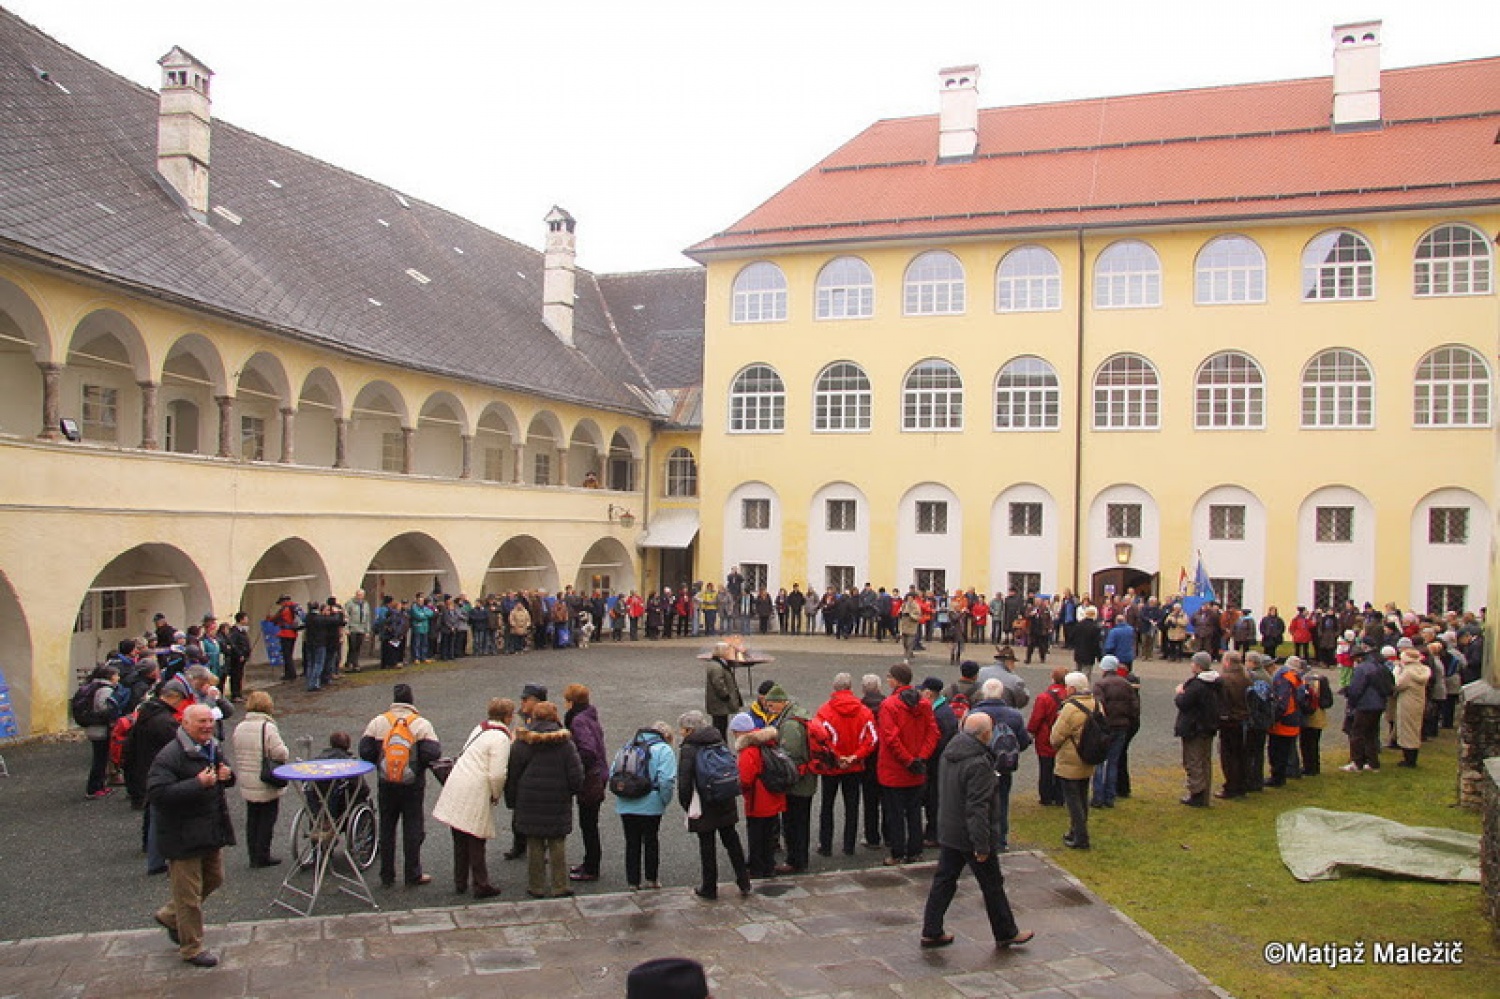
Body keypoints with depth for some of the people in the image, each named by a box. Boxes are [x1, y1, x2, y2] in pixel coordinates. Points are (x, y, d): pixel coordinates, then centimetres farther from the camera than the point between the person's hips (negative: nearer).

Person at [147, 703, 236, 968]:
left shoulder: (214, 748, 7)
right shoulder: (170, 755, -20)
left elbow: (224, 777, 24)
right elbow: (156, 793, -28)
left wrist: (227, 775, -1)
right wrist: (198, 784, -31)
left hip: (213, 831, 8)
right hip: (183, 835, -8)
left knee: (214, 879, 21)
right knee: (188, 893, 3)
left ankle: (170, 916, 42)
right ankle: (192, 948, 19)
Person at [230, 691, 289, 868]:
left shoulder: (239, 728, 1)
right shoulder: (268, 727, -20)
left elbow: (237, 754, 8)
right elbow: (280, 754, -22)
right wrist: (287, 752, -2)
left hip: (247, 785, 6)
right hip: (268, 786, -6)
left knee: (252, 819, 15)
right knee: (267, 820, 5)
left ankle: (254, 856, 21)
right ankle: (262, 857, 9)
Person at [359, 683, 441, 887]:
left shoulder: (378, 722, -4)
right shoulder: (421, 723, -11)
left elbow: (365, 751, -5)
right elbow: (432, 753, -18)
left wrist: (379, 763, 12)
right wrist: (423, 764, 3)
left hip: (386, 784, 2)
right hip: (413, 785, -2)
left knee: (387, 828, 13)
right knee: (413, 828, 7)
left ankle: (387, 876, 19)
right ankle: (413, 875, 11)